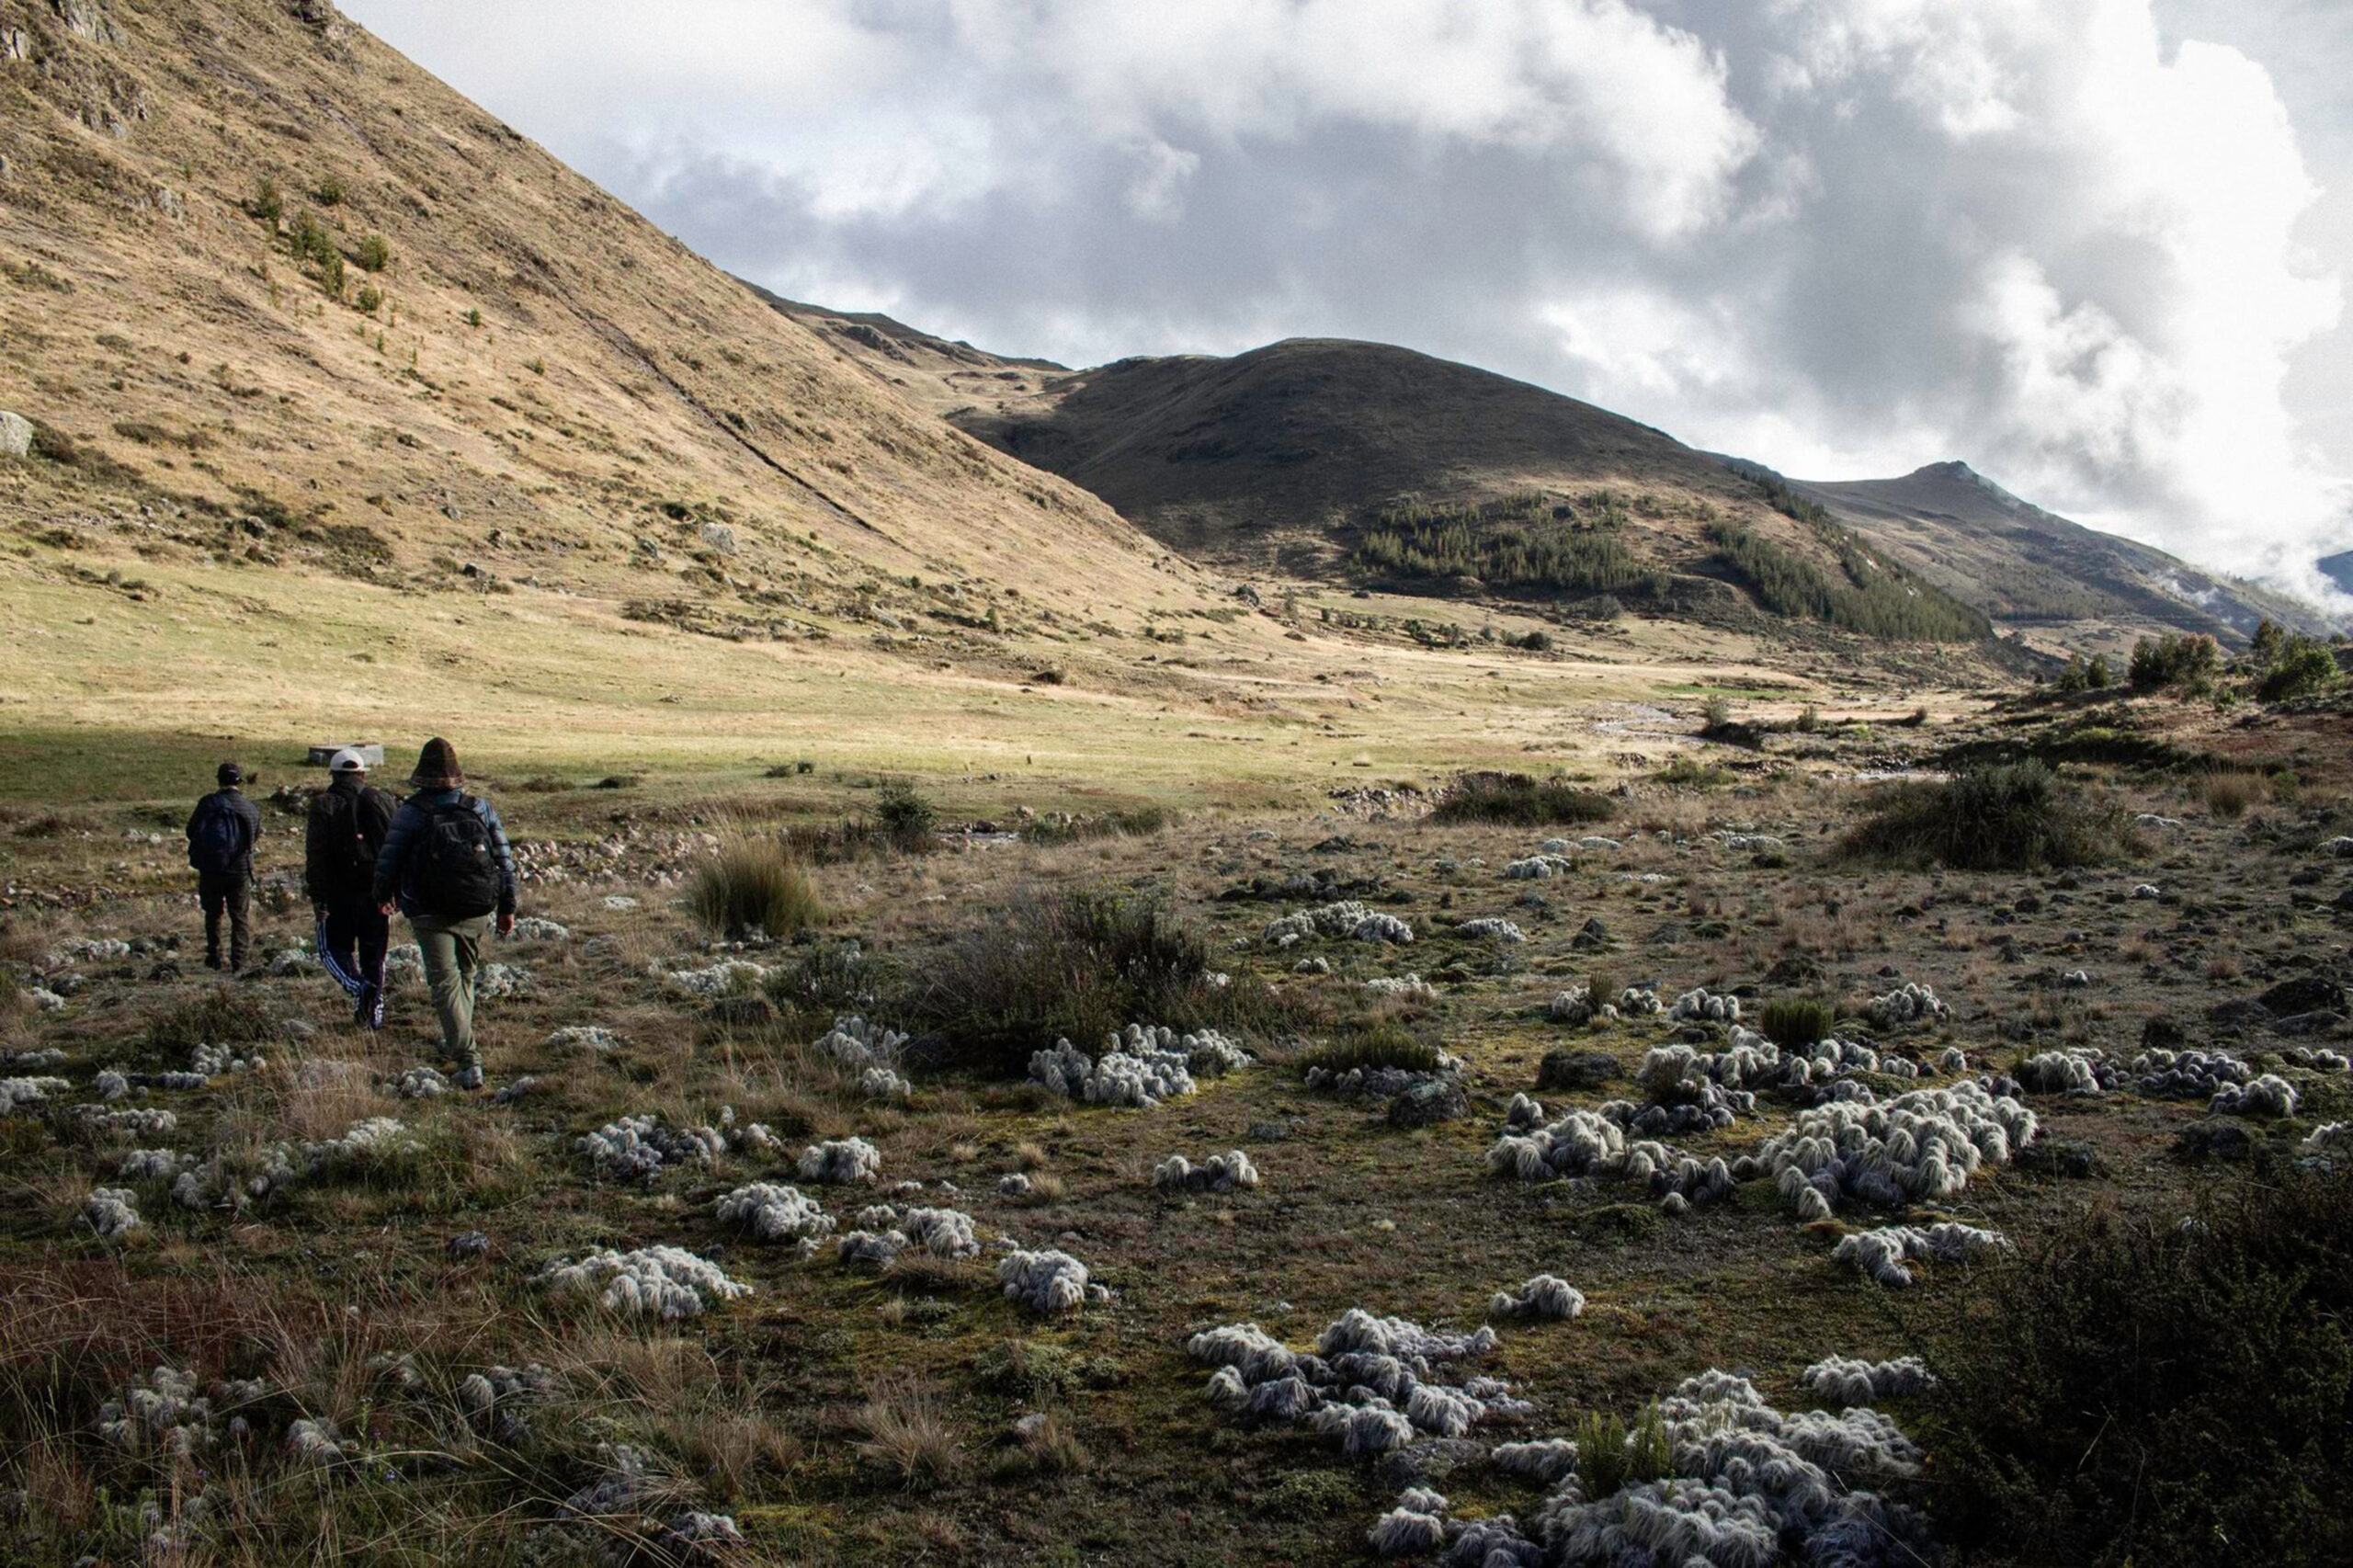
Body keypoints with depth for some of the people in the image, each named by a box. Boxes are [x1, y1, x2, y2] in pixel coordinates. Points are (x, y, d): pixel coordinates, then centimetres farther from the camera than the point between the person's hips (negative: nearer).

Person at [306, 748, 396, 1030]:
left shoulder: (324, 804, -4)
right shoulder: (382, 801, 5)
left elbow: (315, 853, -9)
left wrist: (316, 895, -6)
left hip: (340, 892, -3)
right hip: (377, 891, 3)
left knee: (334, 948, 8)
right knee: (374, 952, 12)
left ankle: (358, 987, -17)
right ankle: (376, 1007, 11)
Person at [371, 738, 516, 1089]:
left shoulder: (410, 813, -9)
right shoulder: (481, 808, 0)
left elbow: (388, 861, -5)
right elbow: (504, 859, 3)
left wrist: (383, 896, 16)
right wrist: (507, 907, 11)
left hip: (430, 914, -4)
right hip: (475, 912, 4)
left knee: (446, 983, -4)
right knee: (465, 975, 23)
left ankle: (468, 1059, -16)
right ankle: (456, 1043, 38)